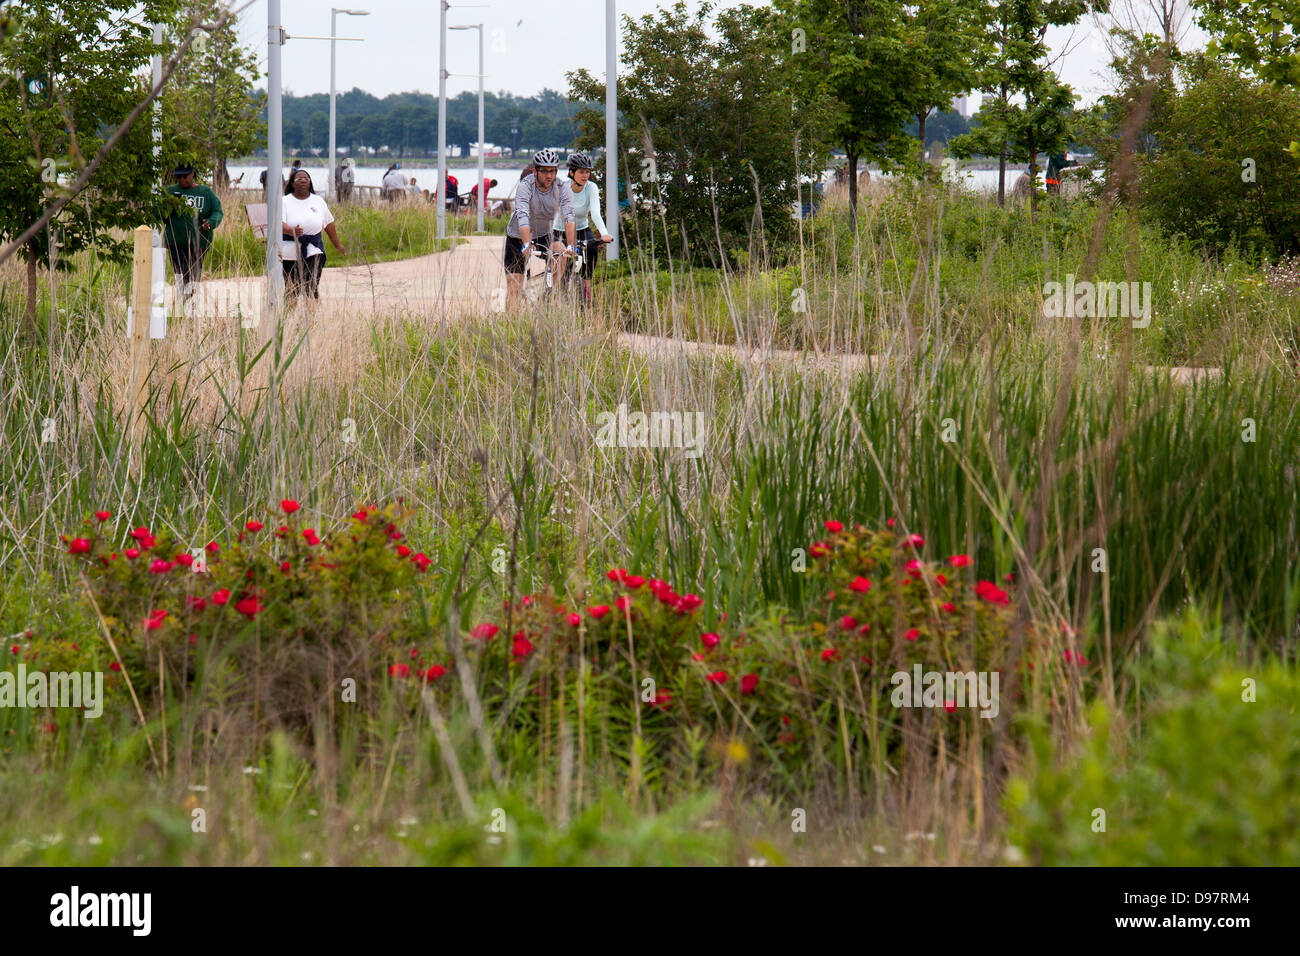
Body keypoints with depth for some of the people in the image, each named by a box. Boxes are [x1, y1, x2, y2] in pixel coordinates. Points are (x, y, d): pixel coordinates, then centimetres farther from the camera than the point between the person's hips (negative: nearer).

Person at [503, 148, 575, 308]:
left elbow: (568, 217, -28)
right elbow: (523, 217, -39)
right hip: (517, 237, -2)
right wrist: (527, 245, -53)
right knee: (513, 289, -10)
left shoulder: (562, 188, -17)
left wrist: (570, 246, -43)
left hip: (543, 236, 2)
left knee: (561, 253, -28)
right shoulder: (526, 186, -25)